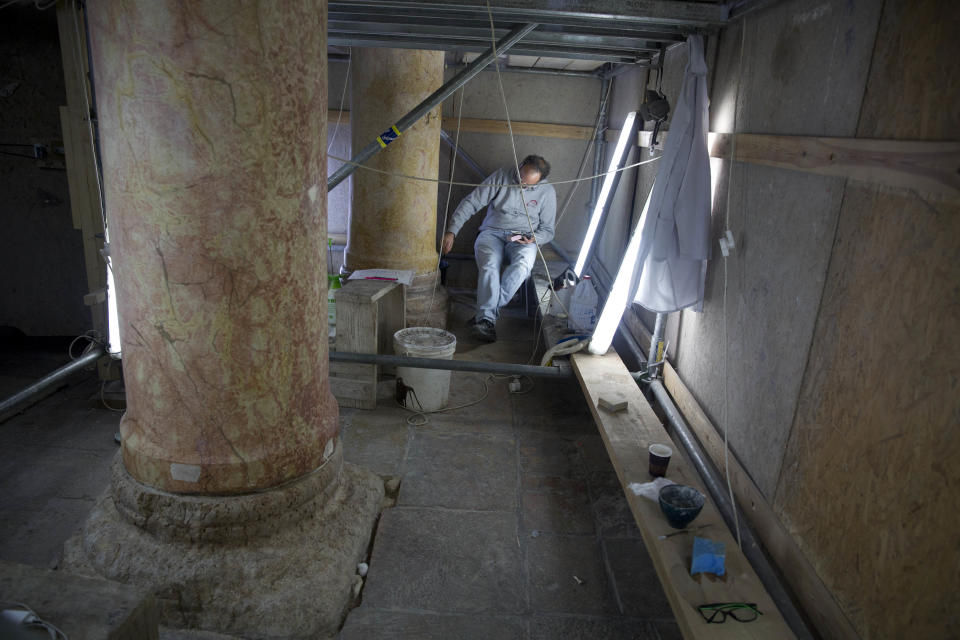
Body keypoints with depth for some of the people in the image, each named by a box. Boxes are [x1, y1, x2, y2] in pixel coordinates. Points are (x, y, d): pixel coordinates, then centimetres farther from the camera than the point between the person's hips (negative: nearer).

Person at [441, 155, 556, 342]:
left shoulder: (547, 192, 5)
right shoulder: (501, 177, 1)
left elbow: (547, 230, 12)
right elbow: (471, 202, -2)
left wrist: (533, 239, -12)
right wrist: (451, 231, -13)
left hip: (523, 240, 0)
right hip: (492, 233, 0)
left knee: (524, 261, -37)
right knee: (489, 264, -35)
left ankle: (489, 310, -35)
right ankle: (487, 320, -43)